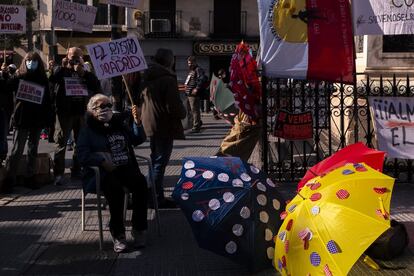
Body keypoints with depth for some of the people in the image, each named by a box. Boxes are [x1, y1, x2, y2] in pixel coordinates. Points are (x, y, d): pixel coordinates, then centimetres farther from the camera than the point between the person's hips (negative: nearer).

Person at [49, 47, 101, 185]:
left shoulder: (86, 73, 13)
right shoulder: (61, 71, 6)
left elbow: (97, 86, -3)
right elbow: (50, 80, -15)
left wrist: (83, 73, -11)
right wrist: (63, 66, -14)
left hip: (82, 112, 3)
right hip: (65, 112, -3)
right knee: (61, 143, -6)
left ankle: (77, 170, 20)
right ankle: (58, 173, -4)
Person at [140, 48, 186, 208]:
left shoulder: (147, 78, 7)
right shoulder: (168, 79, -19)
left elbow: (142, 98, 17)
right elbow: (174, 106, -22)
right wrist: (183, 113, -3)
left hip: (150, 124, 9)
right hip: (164, 126, -9)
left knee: (155, 160, 19)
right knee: (160, 161, -3)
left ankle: (154, 195, 28)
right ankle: (158, 199, 2)